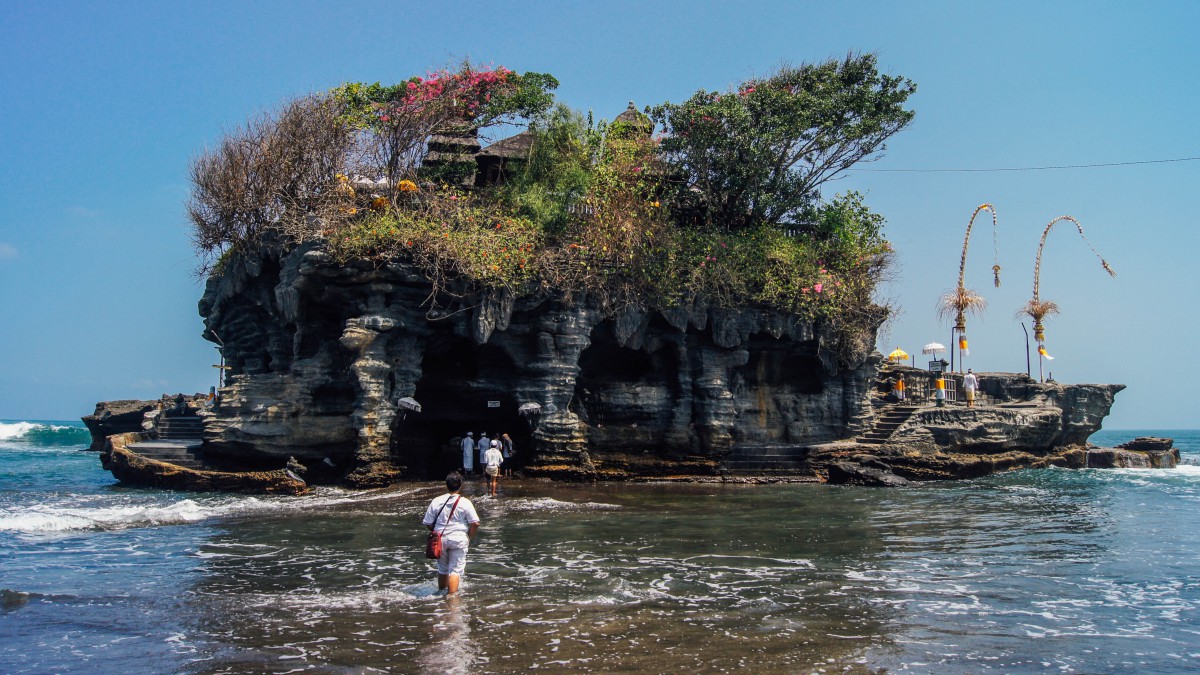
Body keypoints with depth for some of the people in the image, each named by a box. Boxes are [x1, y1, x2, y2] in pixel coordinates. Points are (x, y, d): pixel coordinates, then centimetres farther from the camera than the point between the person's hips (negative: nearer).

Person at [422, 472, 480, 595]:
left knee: (442, 569, 19)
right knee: (455, 570, 1)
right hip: (459, 539, -3)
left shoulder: (436, 501, -3)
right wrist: (469, 537, 5)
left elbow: (428, 523, 0)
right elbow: (475, 523, -11)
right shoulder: (465, 503, -9)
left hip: (441, 539, 3)